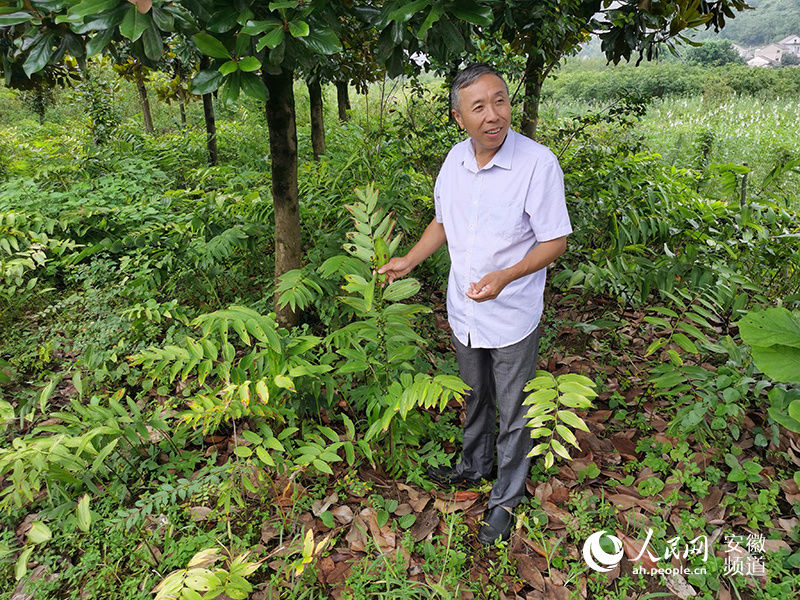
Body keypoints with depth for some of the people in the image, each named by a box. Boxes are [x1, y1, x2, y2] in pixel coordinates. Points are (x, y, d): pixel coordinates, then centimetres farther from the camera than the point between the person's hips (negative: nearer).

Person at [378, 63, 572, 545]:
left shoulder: (539, 163, -20)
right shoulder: (456, 158, 0)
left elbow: (556, 241, -16)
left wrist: (506, 276, -30)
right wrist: (409, 261, 6)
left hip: (513, 316, -5)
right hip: (465, 311, 6)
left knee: (513, 413, 11)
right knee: (474, 398, 24)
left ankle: (507, 499, 32)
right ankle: (475, 466, 49)